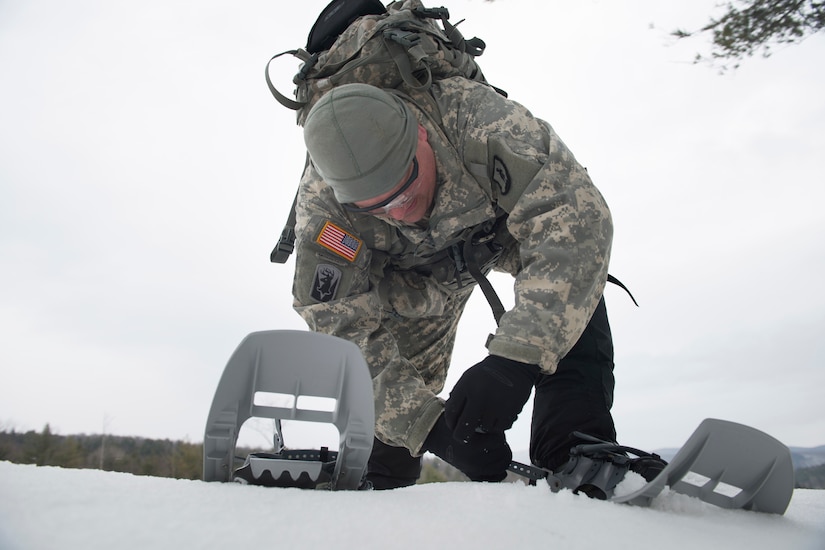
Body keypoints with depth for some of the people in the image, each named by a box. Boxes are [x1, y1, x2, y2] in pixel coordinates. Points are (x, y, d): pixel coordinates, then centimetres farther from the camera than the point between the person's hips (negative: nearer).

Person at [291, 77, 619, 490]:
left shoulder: (480, 119, -42)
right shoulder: (321, 202, -33)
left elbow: (578, 218, -46)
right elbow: (342, 328, -31)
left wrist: (514, 359, -56)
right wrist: (429, 426, -40)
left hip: (510, 222, -1)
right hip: (421, 268, 2)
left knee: (567, 305, -27)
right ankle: (373, 486, 17)